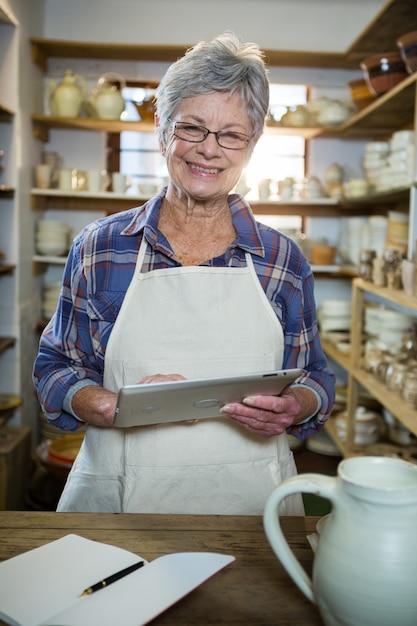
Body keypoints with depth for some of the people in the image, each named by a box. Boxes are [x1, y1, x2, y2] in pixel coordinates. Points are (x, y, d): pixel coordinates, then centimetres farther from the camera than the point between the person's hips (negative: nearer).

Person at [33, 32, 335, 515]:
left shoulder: (282, 260, 1)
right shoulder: (98, 248, -1)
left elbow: (314, 378, 8)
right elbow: (55, 367, 4)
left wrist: (293, 407, -15)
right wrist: (114, 406, -16)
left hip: (250, 499, 1)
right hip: (121, 496, 0)